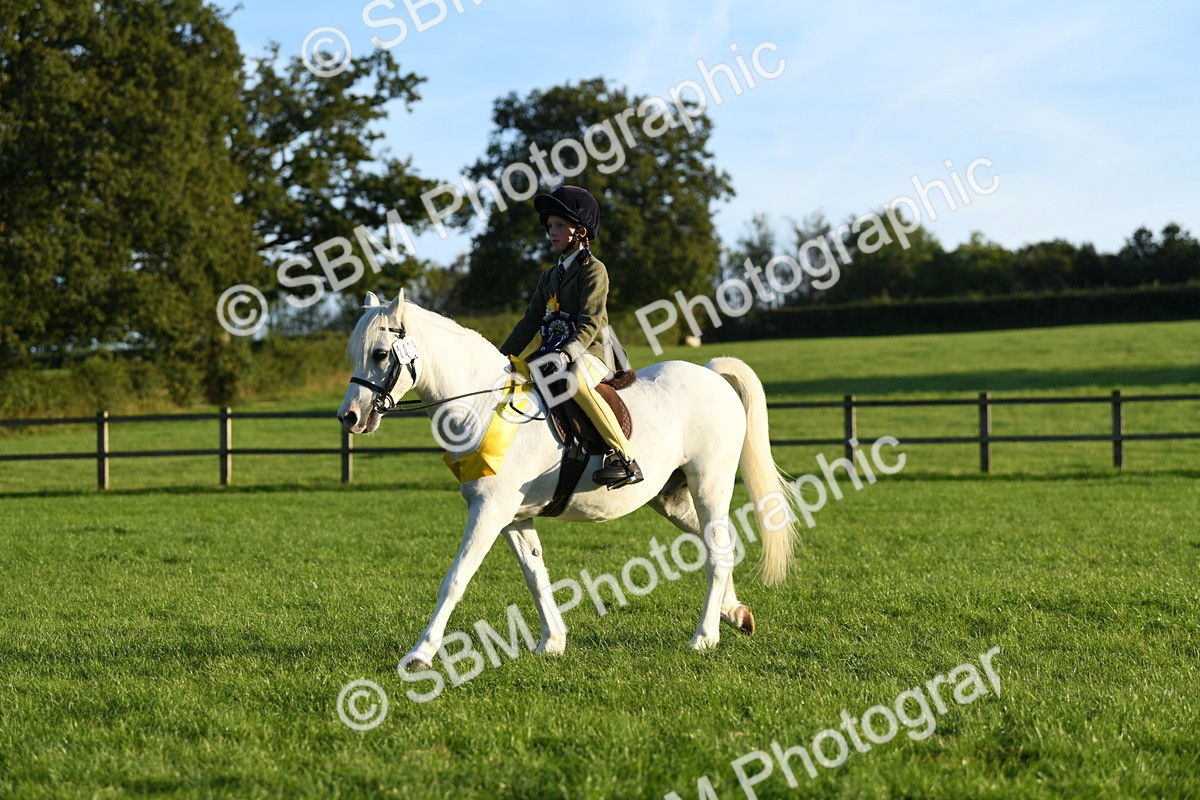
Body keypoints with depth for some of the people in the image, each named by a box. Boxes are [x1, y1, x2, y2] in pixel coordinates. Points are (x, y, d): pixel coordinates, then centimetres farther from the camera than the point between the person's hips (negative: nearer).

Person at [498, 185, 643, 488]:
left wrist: (566, 355, -30)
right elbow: (529, 324, 20)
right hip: (552, 356, 9)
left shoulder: (593, 270, -4)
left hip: (588, 355, -9)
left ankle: (625, 457, -42)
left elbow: (590, 324, -16)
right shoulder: (550, 276, 20)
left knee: (575, 379, -40)